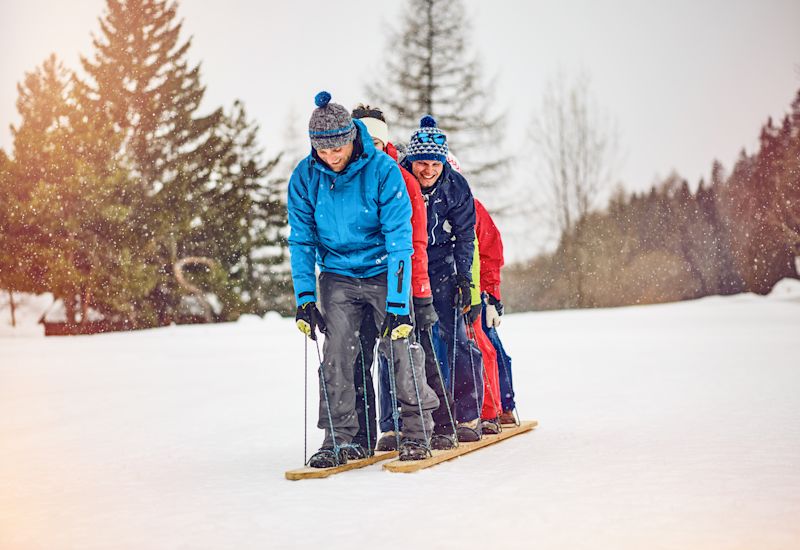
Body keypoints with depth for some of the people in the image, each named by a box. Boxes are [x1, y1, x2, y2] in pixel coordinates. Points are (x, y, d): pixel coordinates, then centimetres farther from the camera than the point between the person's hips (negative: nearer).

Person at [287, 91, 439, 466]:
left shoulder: (383, 170, -18)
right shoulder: (305, 177, -9)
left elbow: (399, 238, -19)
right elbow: (301, 241, -1)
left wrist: (397, 302, -24)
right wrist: (305, 297, -8)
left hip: (383, 273, -2)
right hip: (337, 277, 2)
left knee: (399, 351, -7)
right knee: (336, 355, -8)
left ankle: (417, 430, 10)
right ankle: (339, 438, 2)